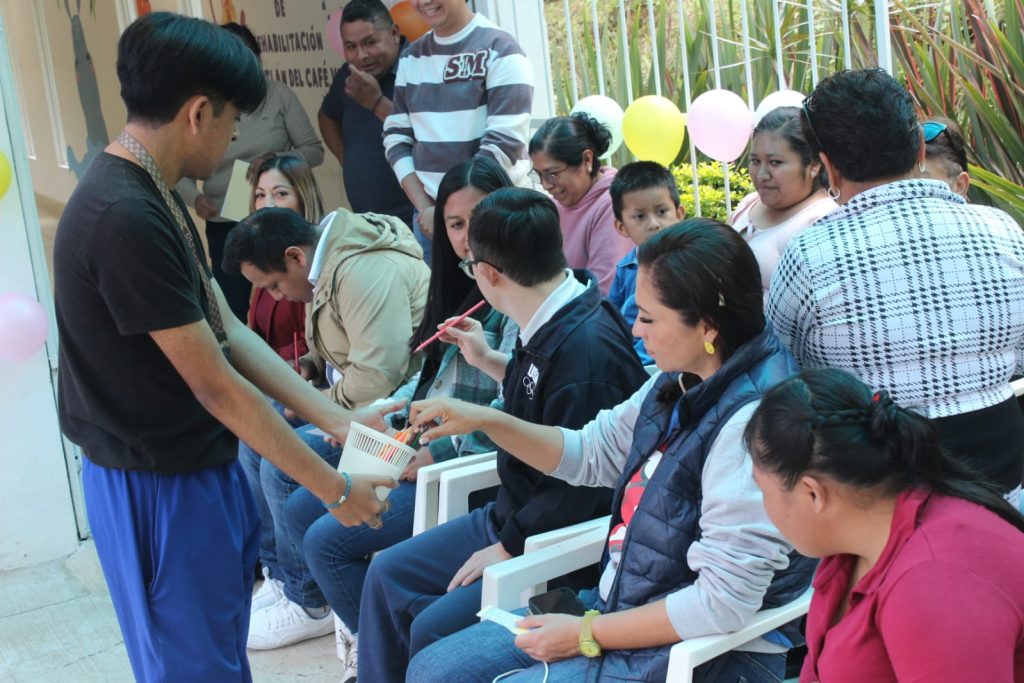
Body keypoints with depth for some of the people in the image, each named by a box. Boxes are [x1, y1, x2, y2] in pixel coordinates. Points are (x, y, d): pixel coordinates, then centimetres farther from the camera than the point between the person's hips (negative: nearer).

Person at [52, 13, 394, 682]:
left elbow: (232, 336, 6)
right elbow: (215, 385, -24)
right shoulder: (125, 218, -27)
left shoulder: (154, 198, 5)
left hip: (199, 465, 9)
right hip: (160, 486, -9)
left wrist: (340, 419, 2)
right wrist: (334, 487, -15)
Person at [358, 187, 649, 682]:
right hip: (513, 516, 10)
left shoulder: (588, 348, -28)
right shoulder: (548, 330, 1)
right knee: (387, 574, 10)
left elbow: (578, 489, -25)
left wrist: (507, 548, -16)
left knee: (432, 627, -18)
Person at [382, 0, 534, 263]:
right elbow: (396, 137, 9)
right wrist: (423, 207, -4)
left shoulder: (500, 49, -7)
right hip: (428, 213, 5)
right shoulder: (410, 58, 10)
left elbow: (504, 143, -13)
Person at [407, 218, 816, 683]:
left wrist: (587, 635, -15)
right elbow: (589, 453, 15)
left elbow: (722, 604, -26)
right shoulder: (681, 383, 0)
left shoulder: (751, 423, -26)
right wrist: (483, 419, 3)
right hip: (623, 606, 9)